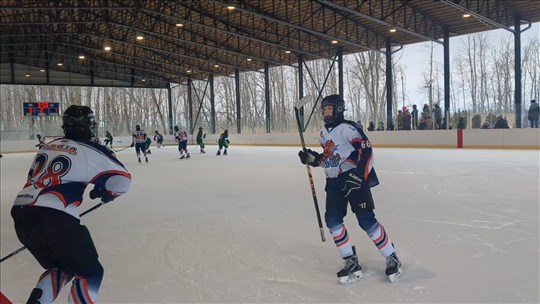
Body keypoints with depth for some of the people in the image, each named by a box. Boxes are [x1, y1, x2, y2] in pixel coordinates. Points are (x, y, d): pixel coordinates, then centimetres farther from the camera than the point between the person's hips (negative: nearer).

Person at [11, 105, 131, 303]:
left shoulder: (48, 147, 20)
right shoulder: (90, 151, -2)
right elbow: (122, 180, -4)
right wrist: (106, 193, 16)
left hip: (21, 214, 8)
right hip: (55, 219, -8)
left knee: (60, 267, 26)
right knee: (90, 271, 7)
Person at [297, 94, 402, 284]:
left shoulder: (348, 128, -12)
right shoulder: (323, 133, 14)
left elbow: (367, 151, -17)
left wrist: (358, 176, -24)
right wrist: (312, 158, 6)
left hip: (354, 179, -8)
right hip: (334, 182, 8)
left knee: (366, 220, -10)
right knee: (332, 220, -3)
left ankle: (392, 258, 7)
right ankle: (351, 263, 7)